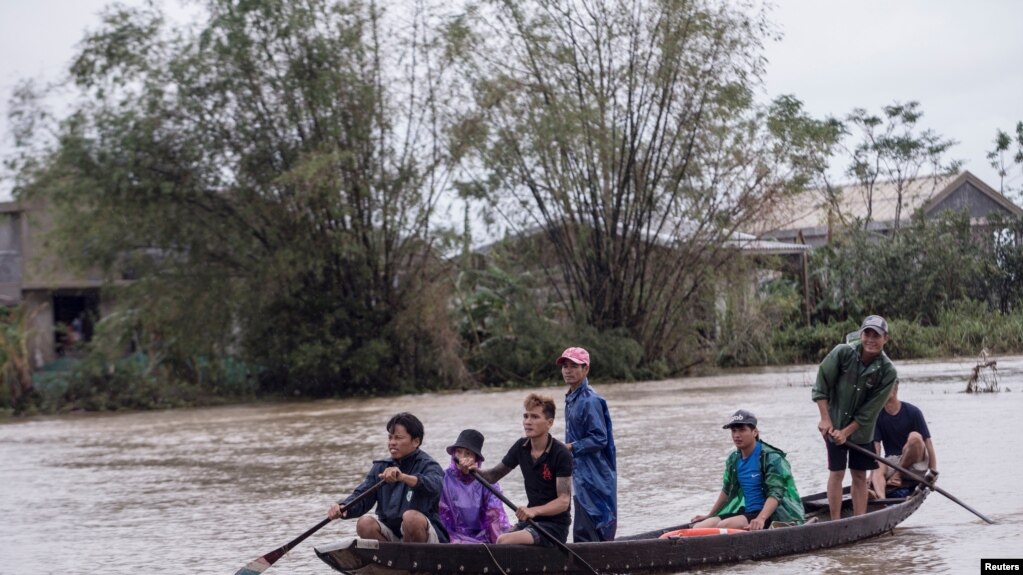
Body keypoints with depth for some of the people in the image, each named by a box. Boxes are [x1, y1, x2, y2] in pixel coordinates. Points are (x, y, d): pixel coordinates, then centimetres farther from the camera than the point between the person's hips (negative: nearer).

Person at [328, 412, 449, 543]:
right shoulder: (381, 468, 10)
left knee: (411, 517, -34)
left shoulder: (427, 465, -7)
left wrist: (403, 477, -49)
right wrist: (343, 508, -23)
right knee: (365, 523, -21)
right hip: (391, 535, 4)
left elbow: (435, 486, -30)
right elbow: (361, 495, 1)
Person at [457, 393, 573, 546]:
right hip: (531, 521, 6)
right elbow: (494, 475, 16)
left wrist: (534, 510, -35)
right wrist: (473, 471, -6)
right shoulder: (521, 447, 5)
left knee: (504, 542, -28)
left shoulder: (561, 454, -14)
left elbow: (563, 501, -19)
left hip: (555, 524, -6)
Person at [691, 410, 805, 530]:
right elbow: (727, 491, 28)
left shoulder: (771, 458, -10)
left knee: (723, 526, -34)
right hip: (743, 511, 7)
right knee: (698, 527, -17)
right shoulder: (733, 459, 12)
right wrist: (709, 515, 32)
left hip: (767, 514, -7)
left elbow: (776, 494, -20)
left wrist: (761, 519, -37)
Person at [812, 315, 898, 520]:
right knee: (836, 473, -2)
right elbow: (821, 386, -10)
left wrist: (847, 432, -16)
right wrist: (825, 419, -13)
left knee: (860, 476, 6)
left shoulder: (888, 372, -14)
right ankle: (835, 522, 2)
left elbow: (869, 412, -12)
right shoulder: (843, 353, -17)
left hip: (862, 429, 2)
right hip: (834, 425, -2)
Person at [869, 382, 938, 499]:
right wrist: (873, 473, -19)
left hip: (914, 462, -2)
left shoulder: (912, 412, -8)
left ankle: (898, 475, -18)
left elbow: (927, 441, -9)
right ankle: (880, 497, -63)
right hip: (891, 460, 2)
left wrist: (933, 471, -16)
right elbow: (876, 445, -7)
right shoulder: (878, 415, -1)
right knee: (878, 470, -33)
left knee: (915, 437, -31)